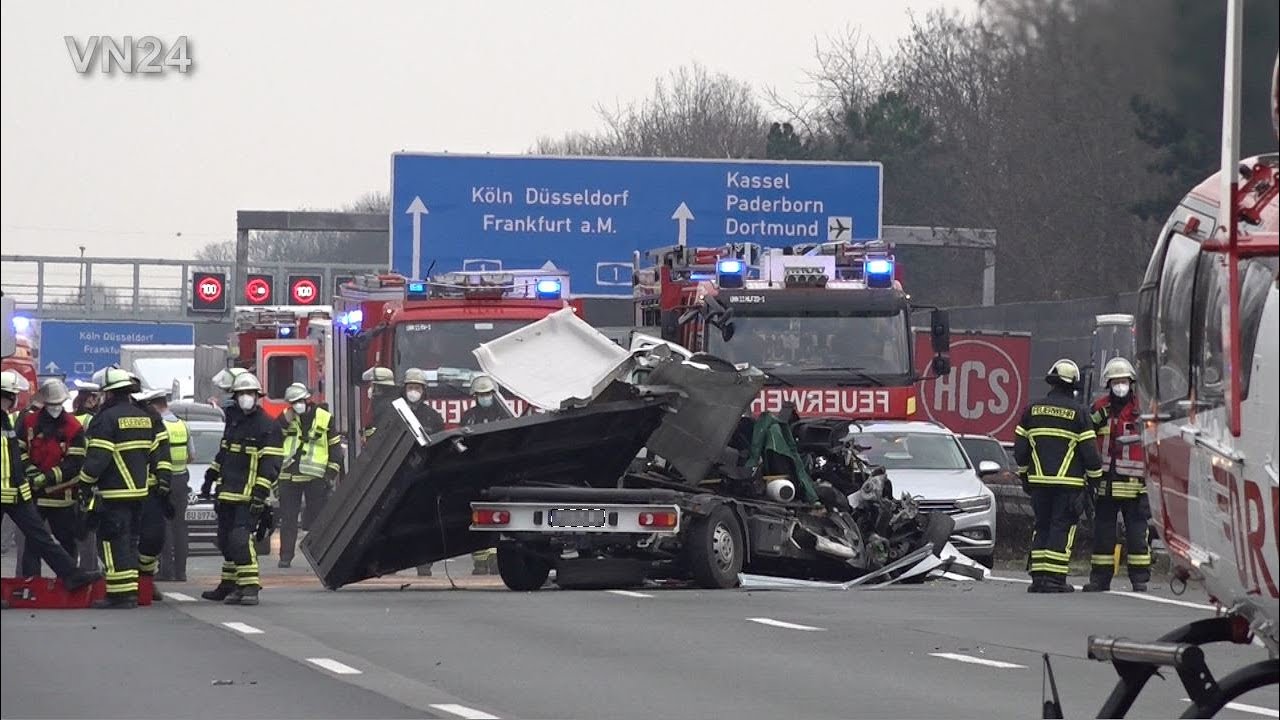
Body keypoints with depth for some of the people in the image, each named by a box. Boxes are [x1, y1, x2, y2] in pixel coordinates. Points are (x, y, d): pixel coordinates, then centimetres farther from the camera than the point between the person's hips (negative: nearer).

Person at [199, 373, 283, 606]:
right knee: (226, 540, 13)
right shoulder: (234, 422, 16)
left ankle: (249, 587, -21)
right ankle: (229, 585, 24)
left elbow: (271, 464, -14)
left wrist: (260, 493, -21)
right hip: (227, 494, 8)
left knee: (239, 538, -20)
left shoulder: (268, 427, -9)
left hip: (249, 496, -8)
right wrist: (210, 479, 28)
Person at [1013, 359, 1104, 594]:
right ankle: (1054, 578, -7)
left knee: (1042, 527, 11)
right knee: (1062, 528, -2)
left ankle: (1038, 577, 8)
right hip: (1068, 482, -4)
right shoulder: (1078, 413, -4)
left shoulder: (1032, 410, 7)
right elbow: (1089, 451, -5)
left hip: (1039, 480, 4)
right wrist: (1095, 477, 8)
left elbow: (1020, 448, 10)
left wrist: (1024, 476, 22)